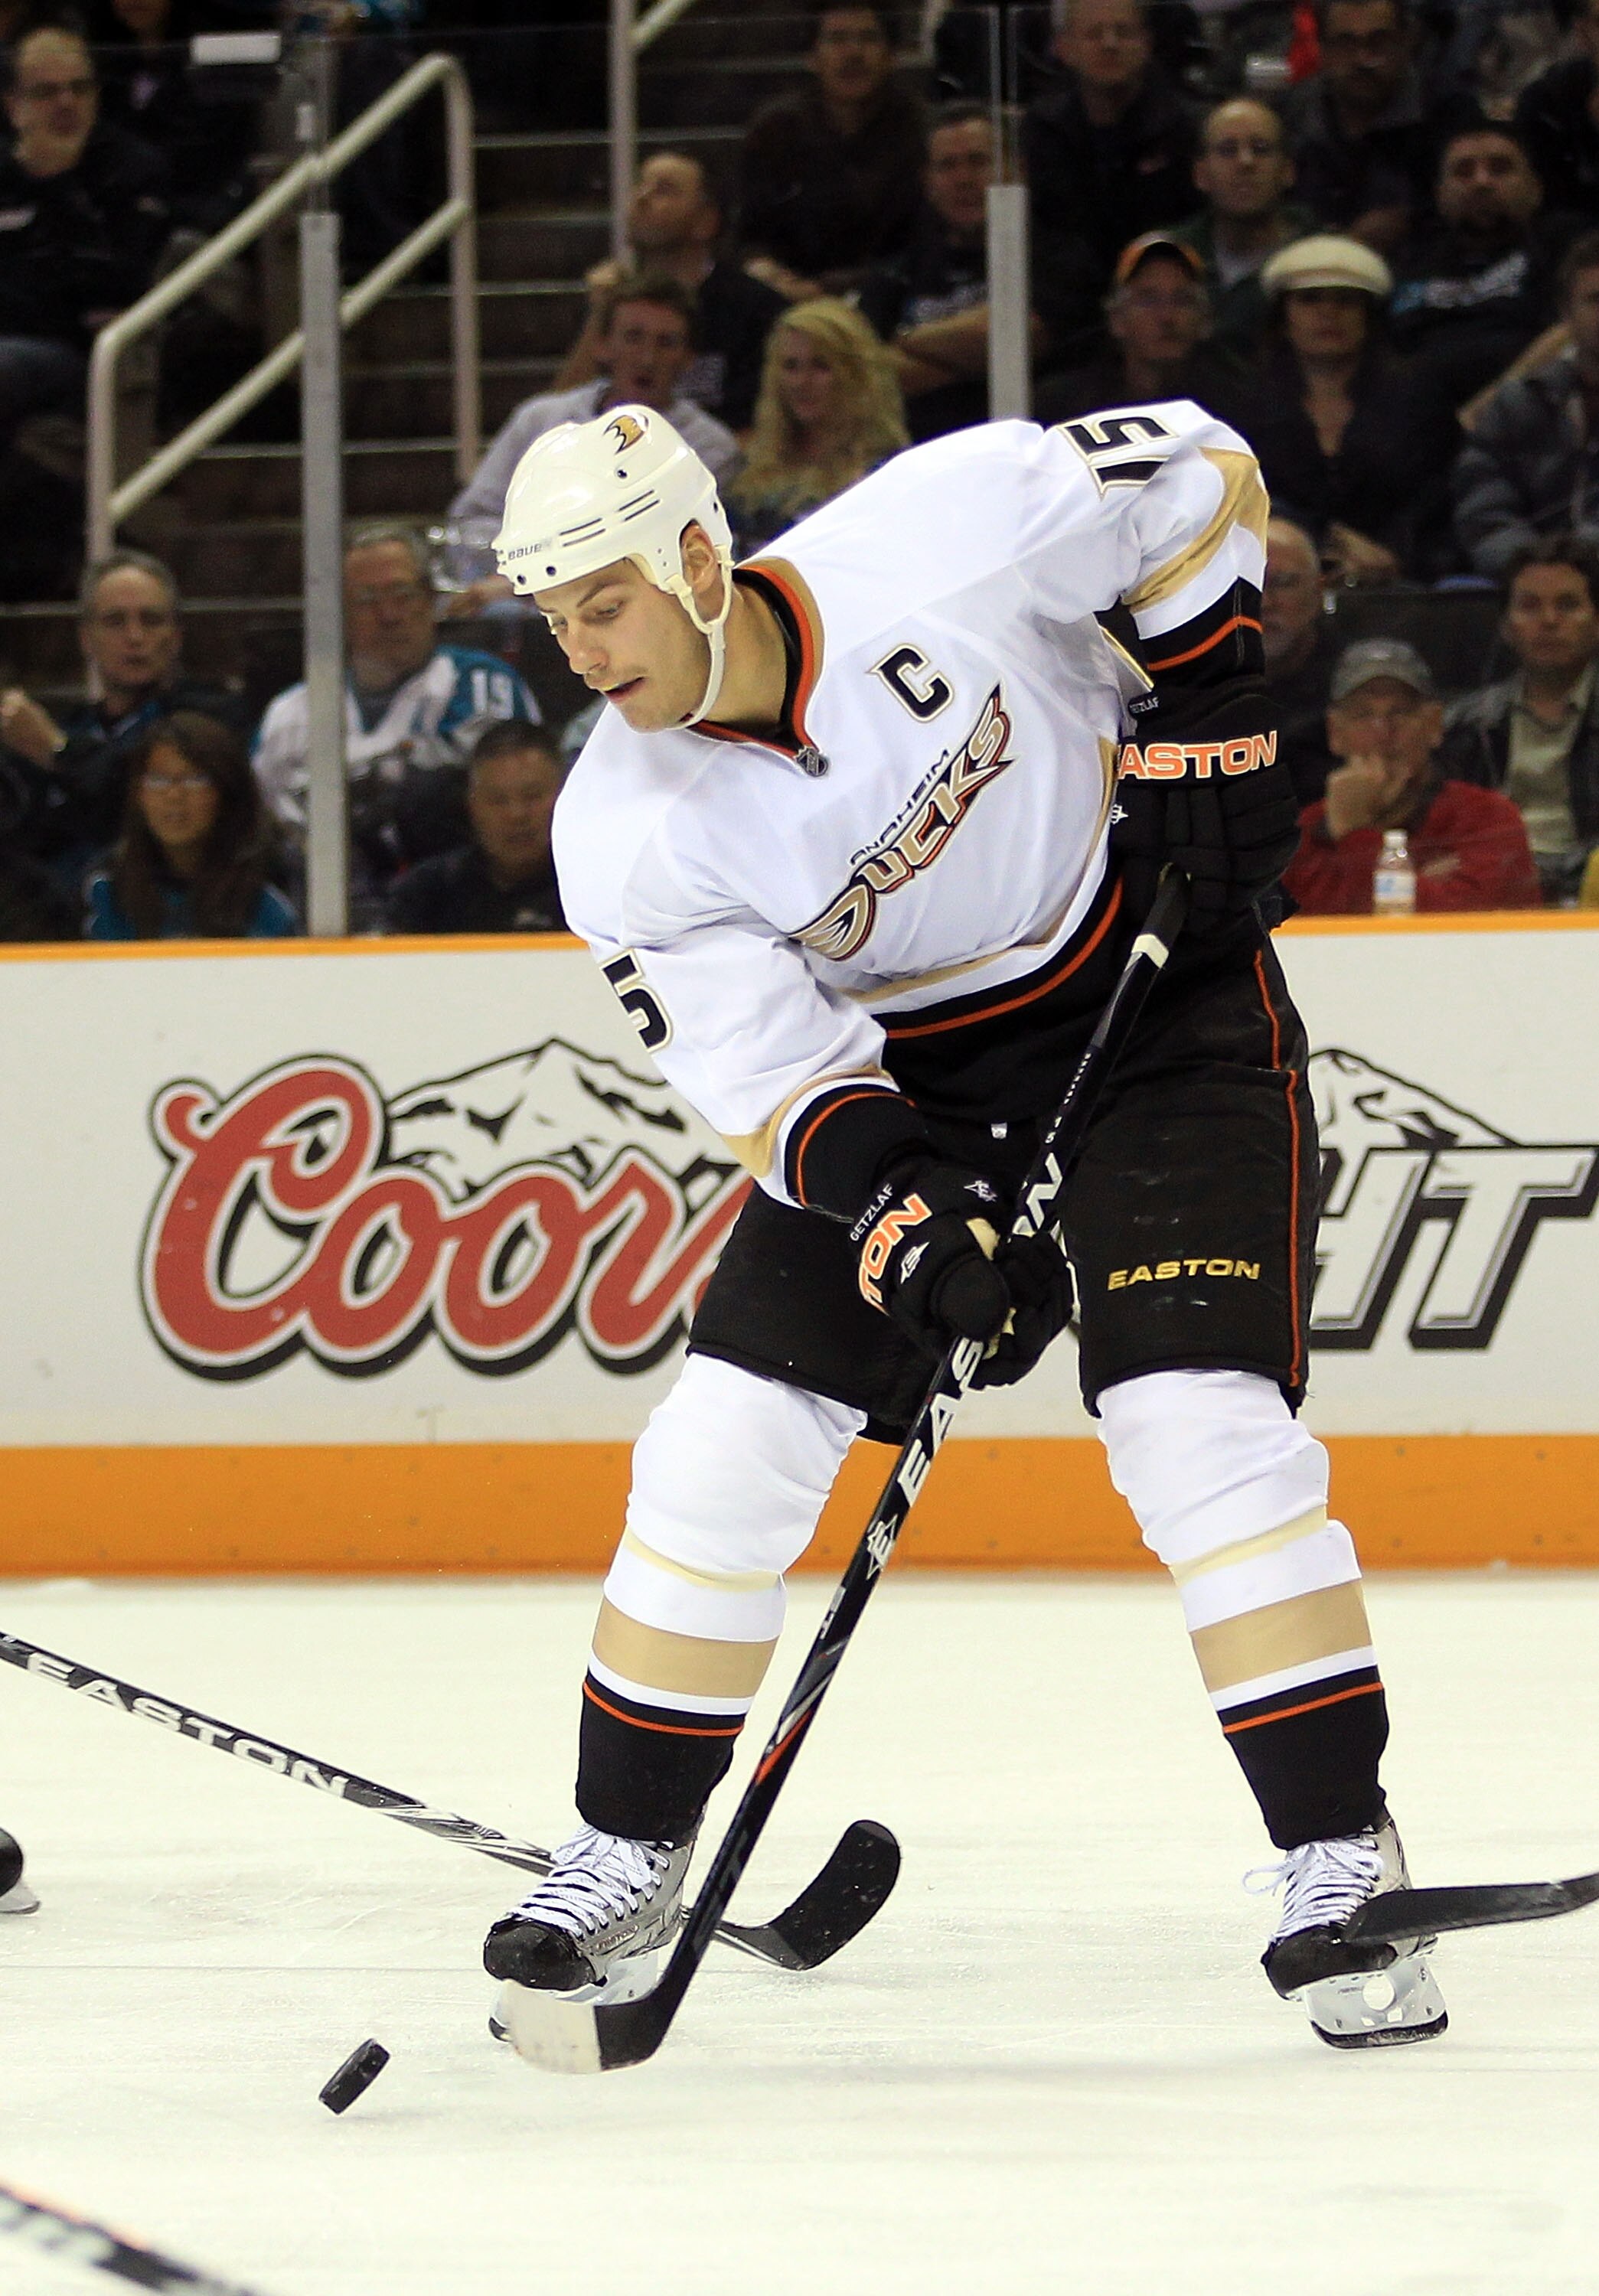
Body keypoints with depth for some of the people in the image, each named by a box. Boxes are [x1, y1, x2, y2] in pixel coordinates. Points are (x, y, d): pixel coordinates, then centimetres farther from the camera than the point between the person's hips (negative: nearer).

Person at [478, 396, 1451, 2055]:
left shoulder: (941, 532, -25)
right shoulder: (622, 841, -17)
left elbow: (1197, 481, -10)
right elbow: (769, 1075, -16)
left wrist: (1204, 714, -14)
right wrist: (901, 1205, -33)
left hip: (1152, 978, -3)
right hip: (899, 1062, 3)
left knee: (1197, 1420, -18)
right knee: (725, 1442, -5)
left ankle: (1340, 1859, -10)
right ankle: (628, 1857, 10)